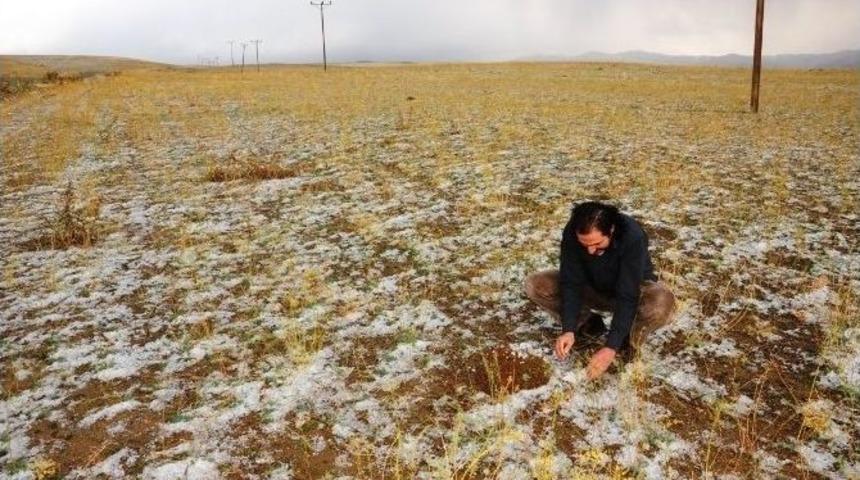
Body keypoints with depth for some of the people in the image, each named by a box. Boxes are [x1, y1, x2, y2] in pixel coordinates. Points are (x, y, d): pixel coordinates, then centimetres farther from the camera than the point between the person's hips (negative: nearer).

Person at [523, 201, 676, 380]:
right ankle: (589, 323, 0)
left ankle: (629, 339, -7)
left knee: (662, 303, -38)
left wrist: (611, 347, -40)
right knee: (534, 285, -17)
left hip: (632, 291, -3)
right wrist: (568, 329, -33)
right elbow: (572, 283, -22)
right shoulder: (571, 233, -26)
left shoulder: (632, 237, -35)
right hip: (593, 288, 3)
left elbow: (627, 297, -36)